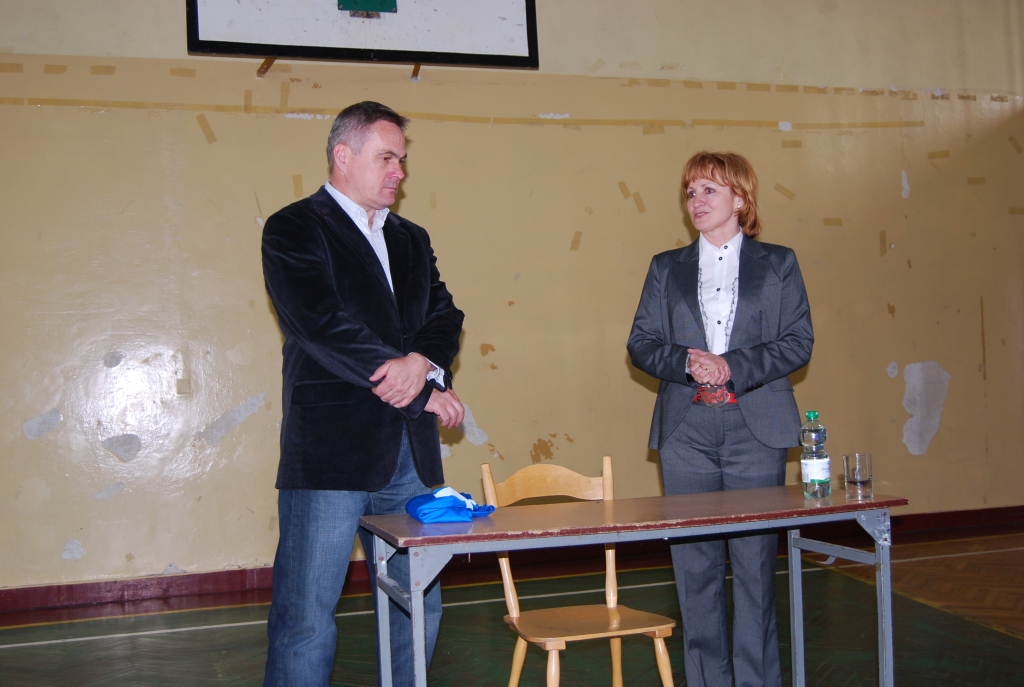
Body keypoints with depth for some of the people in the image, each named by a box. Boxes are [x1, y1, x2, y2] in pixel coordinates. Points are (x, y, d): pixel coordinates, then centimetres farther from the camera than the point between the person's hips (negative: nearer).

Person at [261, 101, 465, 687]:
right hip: (331, 450, -6)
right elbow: (326, 328, -13)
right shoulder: (294, 231, -1)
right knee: (307, 616, -3)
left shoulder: (412, 240, 21)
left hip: (411, 456, 7)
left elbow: (444, 316, 11)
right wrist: (422, 392, -11)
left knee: (420, 606, 10)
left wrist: (422, 363, -13)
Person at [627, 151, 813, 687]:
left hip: (755, 427, -2)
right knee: (694, 565, 3)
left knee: (755, 562, -1)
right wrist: (687, 362, -12)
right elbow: (641, 343, 9)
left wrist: (732, 367, -12)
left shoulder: (777, 264, 10)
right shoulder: (666, 268, 15)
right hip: (686, 429, 2)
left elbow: (798, 342, 2)